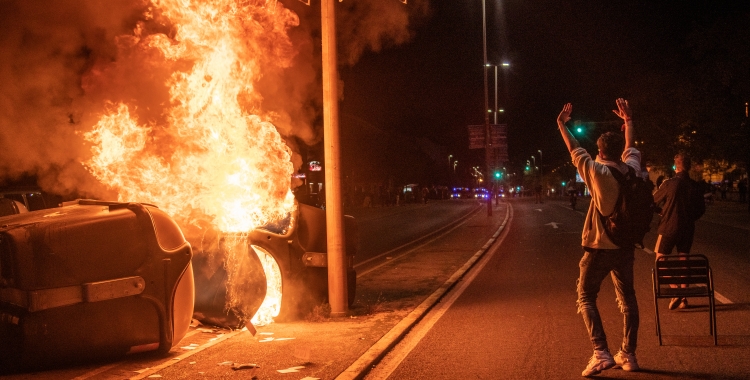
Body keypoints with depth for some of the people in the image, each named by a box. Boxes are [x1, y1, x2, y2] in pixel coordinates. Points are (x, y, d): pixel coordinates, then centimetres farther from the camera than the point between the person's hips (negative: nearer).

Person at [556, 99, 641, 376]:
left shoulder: (598, 172, -15)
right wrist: (628, 120, 35)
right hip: (625, 246, 5)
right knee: (627, 299, 14)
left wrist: (562, 124, 14)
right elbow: (631, 147, 20)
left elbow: (574, 150, -1)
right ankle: (628, 354, 15)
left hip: (599, 247, -5)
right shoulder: (632, 169, -1)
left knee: (586, 297, 4)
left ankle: (601, 353, -8)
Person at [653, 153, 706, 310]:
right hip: (687, 229, 4)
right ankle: (684, 298, 14)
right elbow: (701, 209, 8)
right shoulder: (695, 186, -2)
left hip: (668, 227, -4)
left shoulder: (669, 184, -14)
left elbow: (654, 201, -2)